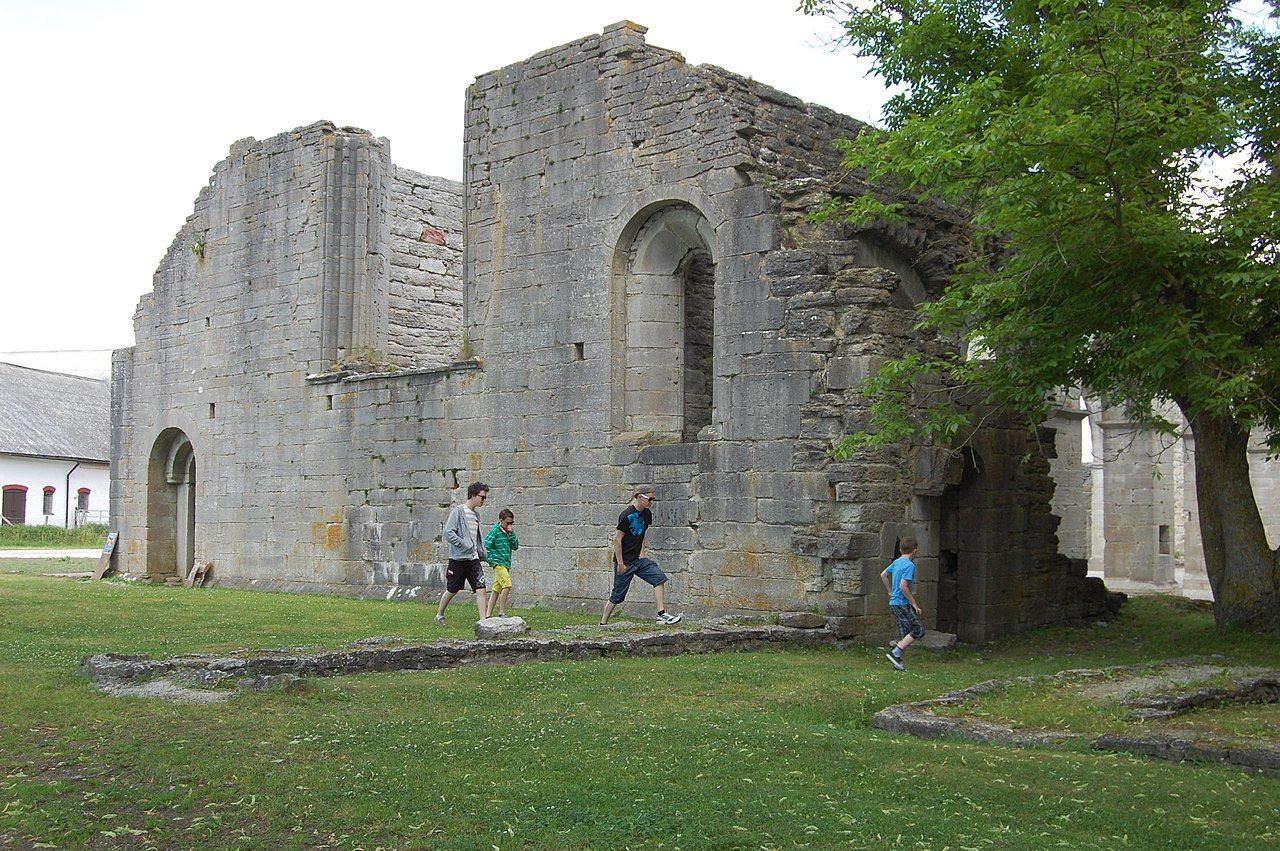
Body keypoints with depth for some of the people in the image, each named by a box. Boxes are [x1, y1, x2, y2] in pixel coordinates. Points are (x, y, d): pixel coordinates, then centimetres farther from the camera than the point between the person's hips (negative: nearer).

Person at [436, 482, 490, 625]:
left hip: (474, 559, 6)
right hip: (458, 559, -6)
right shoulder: (458, 511, -9)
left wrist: (482, 554, 15)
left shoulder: (476, 514, 14)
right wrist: (465, 545, -19)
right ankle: (439, 615, 30)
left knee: (481, 590, -7)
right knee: (452, 590, 8)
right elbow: (448, 533, -16)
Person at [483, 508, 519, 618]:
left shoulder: (508, 532, 12)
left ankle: (488, 614, 14)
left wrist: (511, 533, -3)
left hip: (506, 564, 8)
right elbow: (486, 545, -13)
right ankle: (502, 613, -13)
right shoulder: (495, 531, -9)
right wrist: (492, 560, -13)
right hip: (498, 564, -8)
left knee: (496, 589, 10)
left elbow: (515, 546, 7)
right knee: (507, 585, -19)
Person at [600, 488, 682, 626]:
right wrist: (620, 564, -16)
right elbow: (617, 540, -17)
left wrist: (642, 552, 9)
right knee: (618, 595, 0)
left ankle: (662, 614, -9)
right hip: (625, 562, -7)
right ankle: (603, 623, 15)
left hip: (638, 559, 7)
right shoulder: (627, 516, -18)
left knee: (659, 577, -10)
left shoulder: (647, 514, 6)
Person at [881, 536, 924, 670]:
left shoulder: (897, 562, 10)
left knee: (904, 634, 12)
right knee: (918, 630, -5)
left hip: (894, 603, 9)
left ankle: (898, 661, 9)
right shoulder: (909, 565, -15)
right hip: (902, 604, -9)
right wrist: (914, 604, -15)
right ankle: (895, 653, -10)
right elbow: (903, 586, -22)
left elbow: (883, 575, 21)